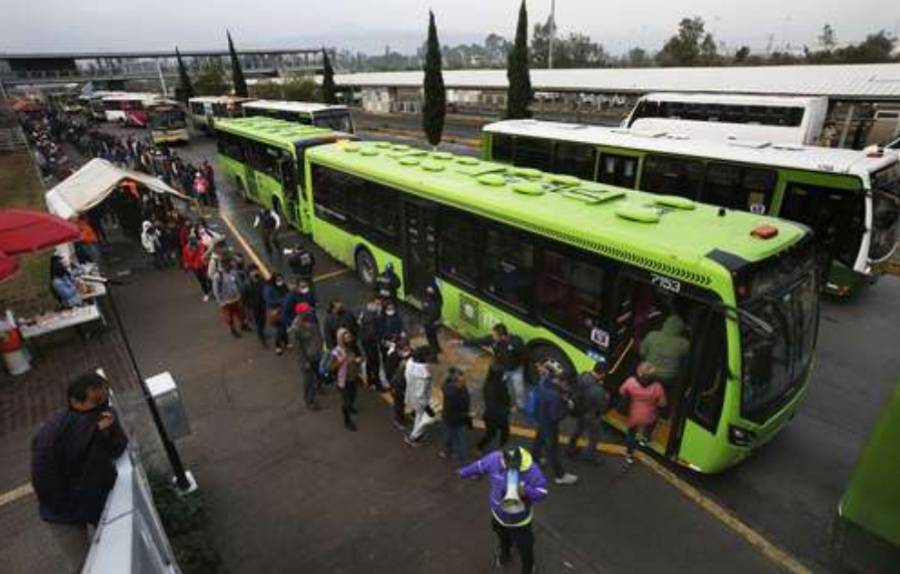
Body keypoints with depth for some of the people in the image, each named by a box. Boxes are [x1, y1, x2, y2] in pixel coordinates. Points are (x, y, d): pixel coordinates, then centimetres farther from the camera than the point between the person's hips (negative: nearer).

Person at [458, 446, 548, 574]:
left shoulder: (531, 470, -34)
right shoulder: (495, 459, -29)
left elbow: (542, 492, -24)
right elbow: (479, 466, -8)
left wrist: (526, 491, -45)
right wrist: (463, 472, 8)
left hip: (520, 518, -3)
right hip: (499, 513, 3)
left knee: (525, 548, 14)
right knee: (502, 538, 32)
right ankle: (504, 555, 68)